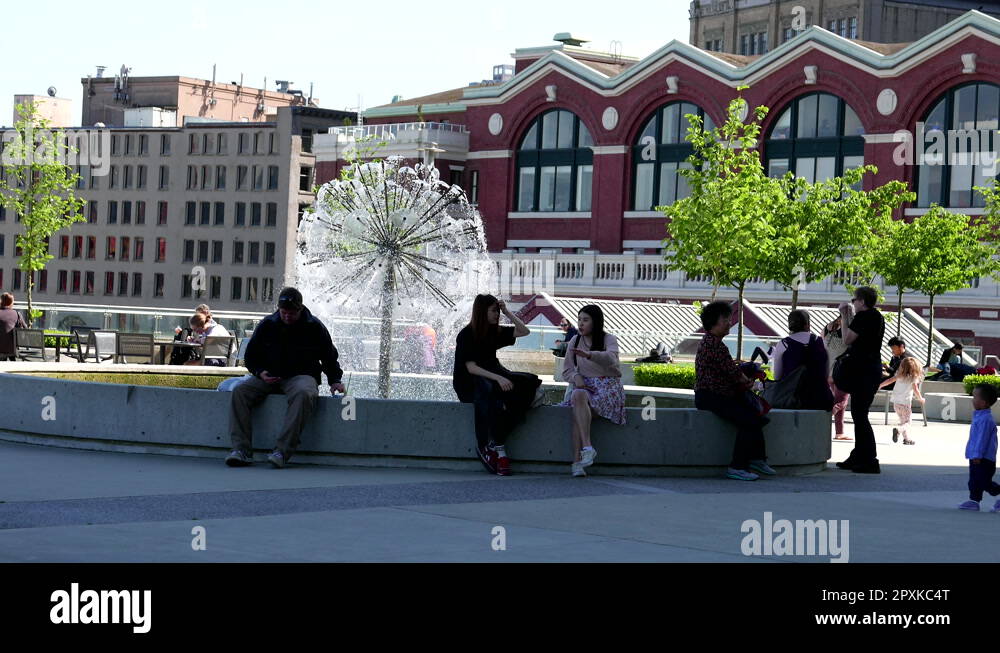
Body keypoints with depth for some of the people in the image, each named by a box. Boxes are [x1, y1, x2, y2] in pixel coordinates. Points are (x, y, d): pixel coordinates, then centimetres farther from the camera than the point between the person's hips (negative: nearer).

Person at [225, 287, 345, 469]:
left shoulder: (314, 327, 2)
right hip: (270, 377, 3)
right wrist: (260, 373, -4)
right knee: (240, 391, -23)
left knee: (303, 394, -40)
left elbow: (330, 357, 14)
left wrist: (335, 381, 0)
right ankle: (241, 450, -30)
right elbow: (251, 356, 15)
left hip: (302, 376, -3)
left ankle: (282, 452, -45)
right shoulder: (267, 325, 6)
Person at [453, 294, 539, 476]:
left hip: (490, 377, 6)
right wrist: (497, 378, -29)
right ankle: (499, 447, -34)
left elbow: (524, 331, 16)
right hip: (468, 384, -6)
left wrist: (507, 312, 7)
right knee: (490, 390, -41)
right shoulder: (466, 335, -7)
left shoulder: (494, 332, 12)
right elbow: (471, 368, -16)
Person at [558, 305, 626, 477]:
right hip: (585, 385, 4)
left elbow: (610, 358, -25)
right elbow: (567, 370, 13)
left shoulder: (609, 340, -2)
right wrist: (576, 377, -11)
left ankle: (577, 462, -38)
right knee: (578, 395, -33)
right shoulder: (575, 341, 12)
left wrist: (589, 355, -44)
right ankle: (587, 448, -42)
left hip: (608, 387, -4)